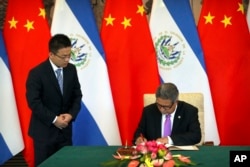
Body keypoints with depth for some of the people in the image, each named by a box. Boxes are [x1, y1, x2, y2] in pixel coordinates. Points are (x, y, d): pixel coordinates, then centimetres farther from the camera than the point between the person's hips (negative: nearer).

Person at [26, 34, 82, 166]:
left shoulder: (71, 70, 2)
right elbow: (33, 102, -16)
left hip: (65, 129, 5)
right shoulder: (36, 73, -14)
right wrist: (54, 119, -18)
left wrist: (71, 114, -10)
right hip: (44, 130, -4)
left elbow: (77, 95, 7)